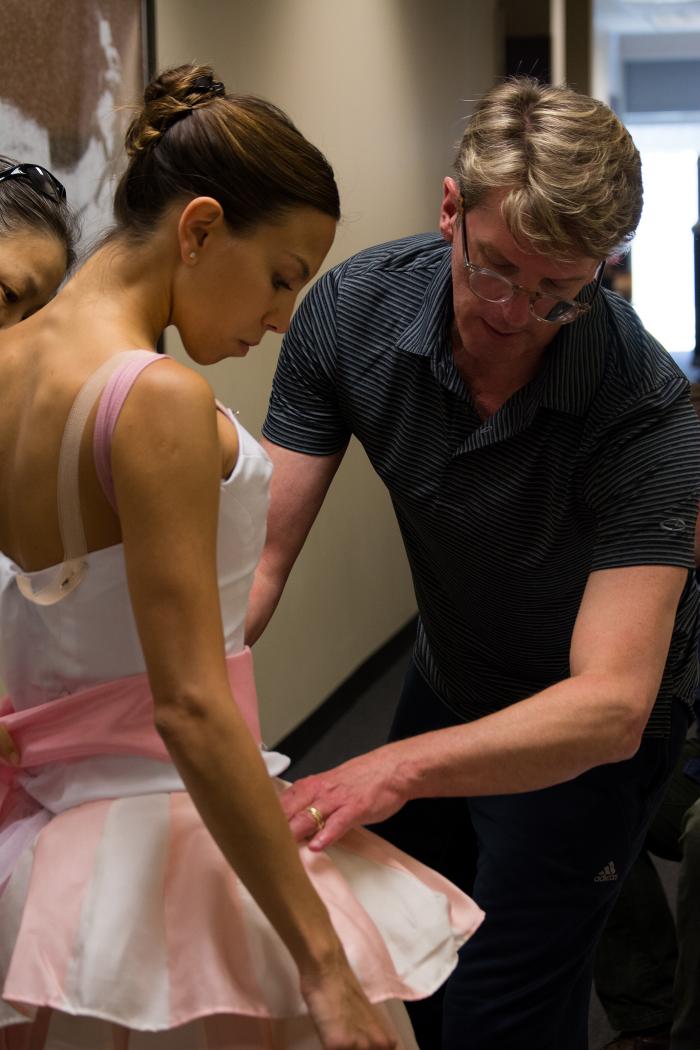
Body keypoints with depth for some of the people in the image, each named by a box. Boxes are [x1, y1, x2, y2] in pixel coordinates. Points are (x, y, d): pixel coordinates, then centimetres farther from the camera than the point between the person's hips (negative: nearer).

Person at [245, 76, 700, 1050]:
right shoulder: (356, 309, -22)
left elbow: (610, 707, -40)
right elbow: (259, 551, -22)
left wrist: (400, 766, -55)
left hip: (585, 728, -4)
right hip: (448, 677, 5)